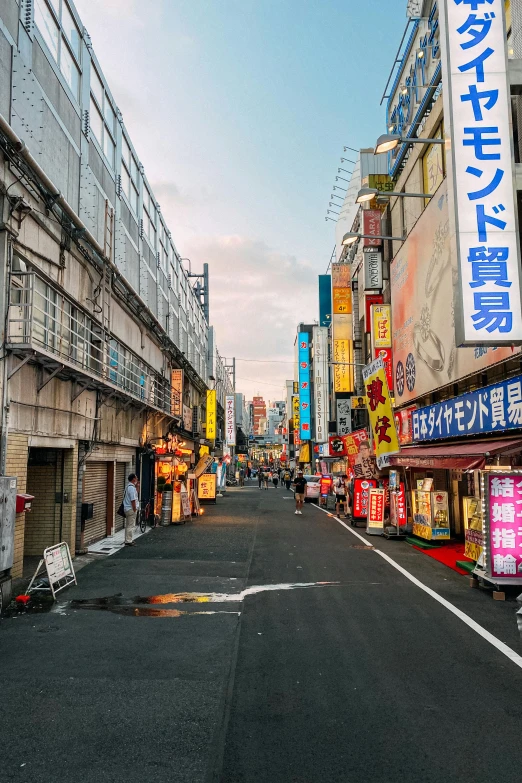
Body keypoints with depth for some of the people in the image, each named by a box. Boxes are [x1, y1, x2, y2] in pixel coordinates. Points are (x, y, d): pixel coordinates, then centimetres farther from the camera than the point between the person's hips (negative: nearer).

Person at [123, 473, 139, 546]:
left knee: (128, 525, 16)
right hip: (131, 509, -11)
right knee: (131, 526, -6)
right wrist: (135, 509, -18)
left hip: (127, 508, 11)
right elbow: (133, 500, -23)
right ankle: (128, 541, -3)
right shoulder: (132, 488, -18)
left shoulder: (128, 486, 14)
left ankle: (128, 540, 25)